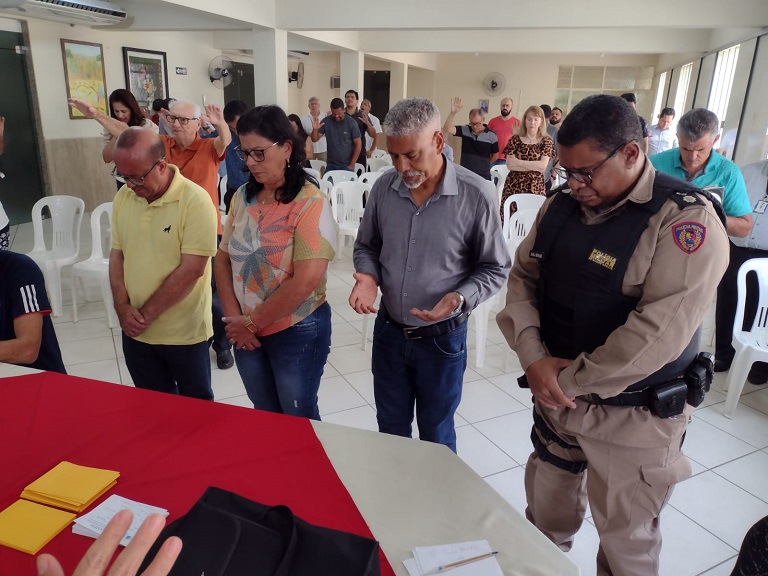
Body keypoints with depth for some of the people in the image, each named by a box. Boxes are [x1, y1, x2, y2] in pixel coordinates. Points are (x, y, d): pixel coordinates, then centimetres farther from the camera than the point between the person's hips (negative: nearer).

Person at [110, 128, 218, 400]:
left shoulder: (195, 200, -18)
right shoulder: (123, 197, 1)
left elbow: (191, 269, -21)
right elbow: (117, 254, 7)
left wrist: (145, 314, -16)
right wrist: (122, 308, -7)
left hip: (184, 332, -5)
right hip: (135, 331, 5)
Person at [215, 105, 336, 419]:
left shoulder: (310, 203, -18)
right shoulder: (242, 196, 1)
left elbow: (306, 281, -23)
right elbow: (223, 258, 6)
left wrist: (252, 322, -14)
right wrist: (234, 317, -7)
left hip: (297, 331, -5)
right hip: (246, 332, 6)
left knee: (298, 420, 14)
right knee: (264, 415, 22)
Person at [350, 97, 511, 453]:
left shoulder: (476, 195, -19)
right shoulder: (384, 187, -6)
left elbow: (495, 268, -9)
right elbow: (367, 246, 8)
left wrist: (460, 298, -26)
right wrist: (368, 276, -13)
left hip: (442, 339, -3)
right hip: (389, 330, 4)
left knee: (436, 436, 19)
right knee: (390, 429, 24)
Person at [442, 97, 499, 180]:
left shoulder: (491, 135, -7)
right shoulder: (464, 130, -4)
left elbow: (495, 155, 5)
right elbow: (447, 129, -19)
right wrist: (453, 112, -32)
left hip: (483, 177, -1)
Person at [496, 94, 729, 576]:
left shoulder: (686, 219, -20)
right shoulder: (562, 205, 0)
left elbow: (657, 333, -26)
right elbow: (523, 277, 4)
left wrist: (566, 380, -17)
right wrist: (534, 359, -11)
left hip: (633, 417, -5)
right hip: (555, 394, 6)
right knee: (545, 514, 24)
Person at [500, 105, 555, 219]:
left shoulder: (546, 141, 5)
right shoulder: (515, 139, 5)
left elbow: (543, 166, -9)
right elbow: (509, 165, -6)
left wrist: (518, 162, -8)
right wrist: (534, 166, -9)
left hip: (535, 188, 0)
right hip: (513, 186, 1)